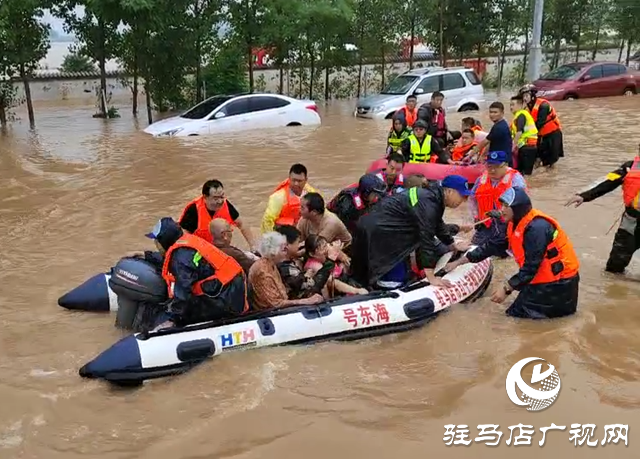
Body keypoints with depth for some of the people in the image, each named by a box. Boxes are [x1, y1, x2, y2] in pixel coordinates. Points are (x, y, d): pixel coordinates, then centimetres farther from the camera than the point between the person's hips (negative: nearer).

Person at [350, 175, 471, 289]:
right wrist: (431, 278, -28)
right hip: (378, 231, -11)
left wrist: (454, 246, 38)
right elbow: (426, 237, -27)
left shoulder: (433, 195, 9)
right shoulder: (428, 202, -22)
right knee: (398, 281, -12)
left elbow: (438, 226, 26)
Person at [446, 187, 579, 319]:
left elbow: (531, 267, -27)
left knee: (517, 312, -7)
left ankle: (563, 303, 3)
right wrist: (459, 261, 7)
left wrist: (506, 288, -27)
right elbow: (494, 246, 8)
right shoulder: (516, 224, 4)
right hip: (544, 276, 9)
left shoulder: (536, 228, -25)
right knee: (518, 308, 11)